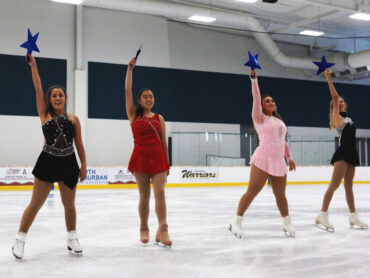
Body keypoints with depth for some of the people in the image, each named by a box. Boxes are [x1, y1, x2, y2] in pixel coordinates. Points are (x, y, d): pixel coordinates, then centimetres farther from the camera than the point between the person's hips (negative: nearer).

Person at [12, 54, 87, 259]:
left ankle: (72, 240, 27)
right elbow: (38, 88, -2)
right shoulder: (45, 114, 2)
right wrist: (33, 64, -3)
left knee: (69, 204, 11)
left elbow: (79, 143, 8)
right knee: (35, 204, 1)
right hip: (48, 162, -2)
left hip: (68, 163, 2)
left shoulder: (73, 119, 5)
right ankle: (20, 241, 12)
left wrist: (83, 164, 4)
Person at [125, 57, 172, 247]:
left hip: (158, 158, 1)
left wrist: (167, 163, 9)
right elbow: (127, 91, -1)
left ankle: (162, 229, -15)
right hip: (140, 158, -1)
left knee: (160, 192, -11)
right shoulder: (133, 115, 7)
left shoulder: (159, 118, 10)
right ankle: (144, 229, 17)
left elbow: (164, 143, 11)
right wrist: (130, 68, -2)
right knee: (144, 195, 4)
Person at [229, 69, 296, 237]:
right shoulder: (260, 118, 2)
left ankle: (287, 223, 24)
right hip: (263, 160, -6)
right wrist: (254, 79, -14)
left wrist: (289, 157, 21)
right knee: (251, 192, -7)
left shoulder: (279, 121, 20)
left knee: (280, 194, 10)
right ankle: (236, 221, 1)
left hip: (279, 162, 6)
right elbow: (256, 99, -9)